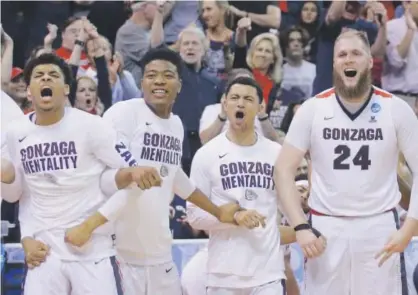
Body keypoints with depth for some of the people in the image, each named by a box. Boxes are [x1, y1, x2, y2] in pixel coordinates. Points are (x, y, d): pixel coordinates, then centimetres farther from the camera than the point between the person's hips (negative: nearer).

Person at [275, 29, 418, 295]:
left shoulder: (396, 109, -2)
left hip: (380, 227, -1)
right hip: (326, 228, 1)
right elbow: (284, 170, 1)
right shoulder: (313, 109, -1)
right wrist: (301, 227, -10)